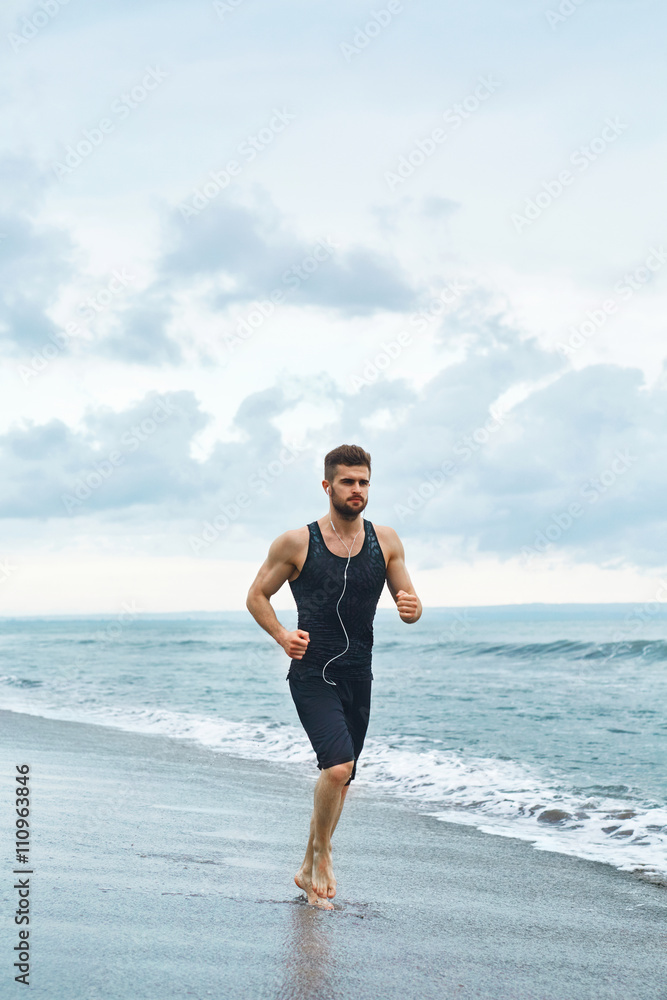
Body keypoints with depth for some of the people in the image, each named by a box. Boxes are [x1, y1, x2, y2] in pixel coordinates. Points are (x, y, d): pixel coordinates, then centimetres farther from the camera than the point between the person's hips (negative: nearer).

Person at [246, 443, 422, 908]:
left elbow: (410, 606, 8)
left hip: (358, 678, 4)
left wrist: (411, 608, -16)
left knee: (340, 778, 12)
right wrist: (282, 635, -12)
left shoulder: (386, 541, 4)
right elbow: (257, 596, 5)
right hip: (312, 675, -4)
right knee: (338, 765, -23)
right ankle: (321, 855, 0)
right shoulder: (296, 543, -4)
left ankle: (310, 870, 32)